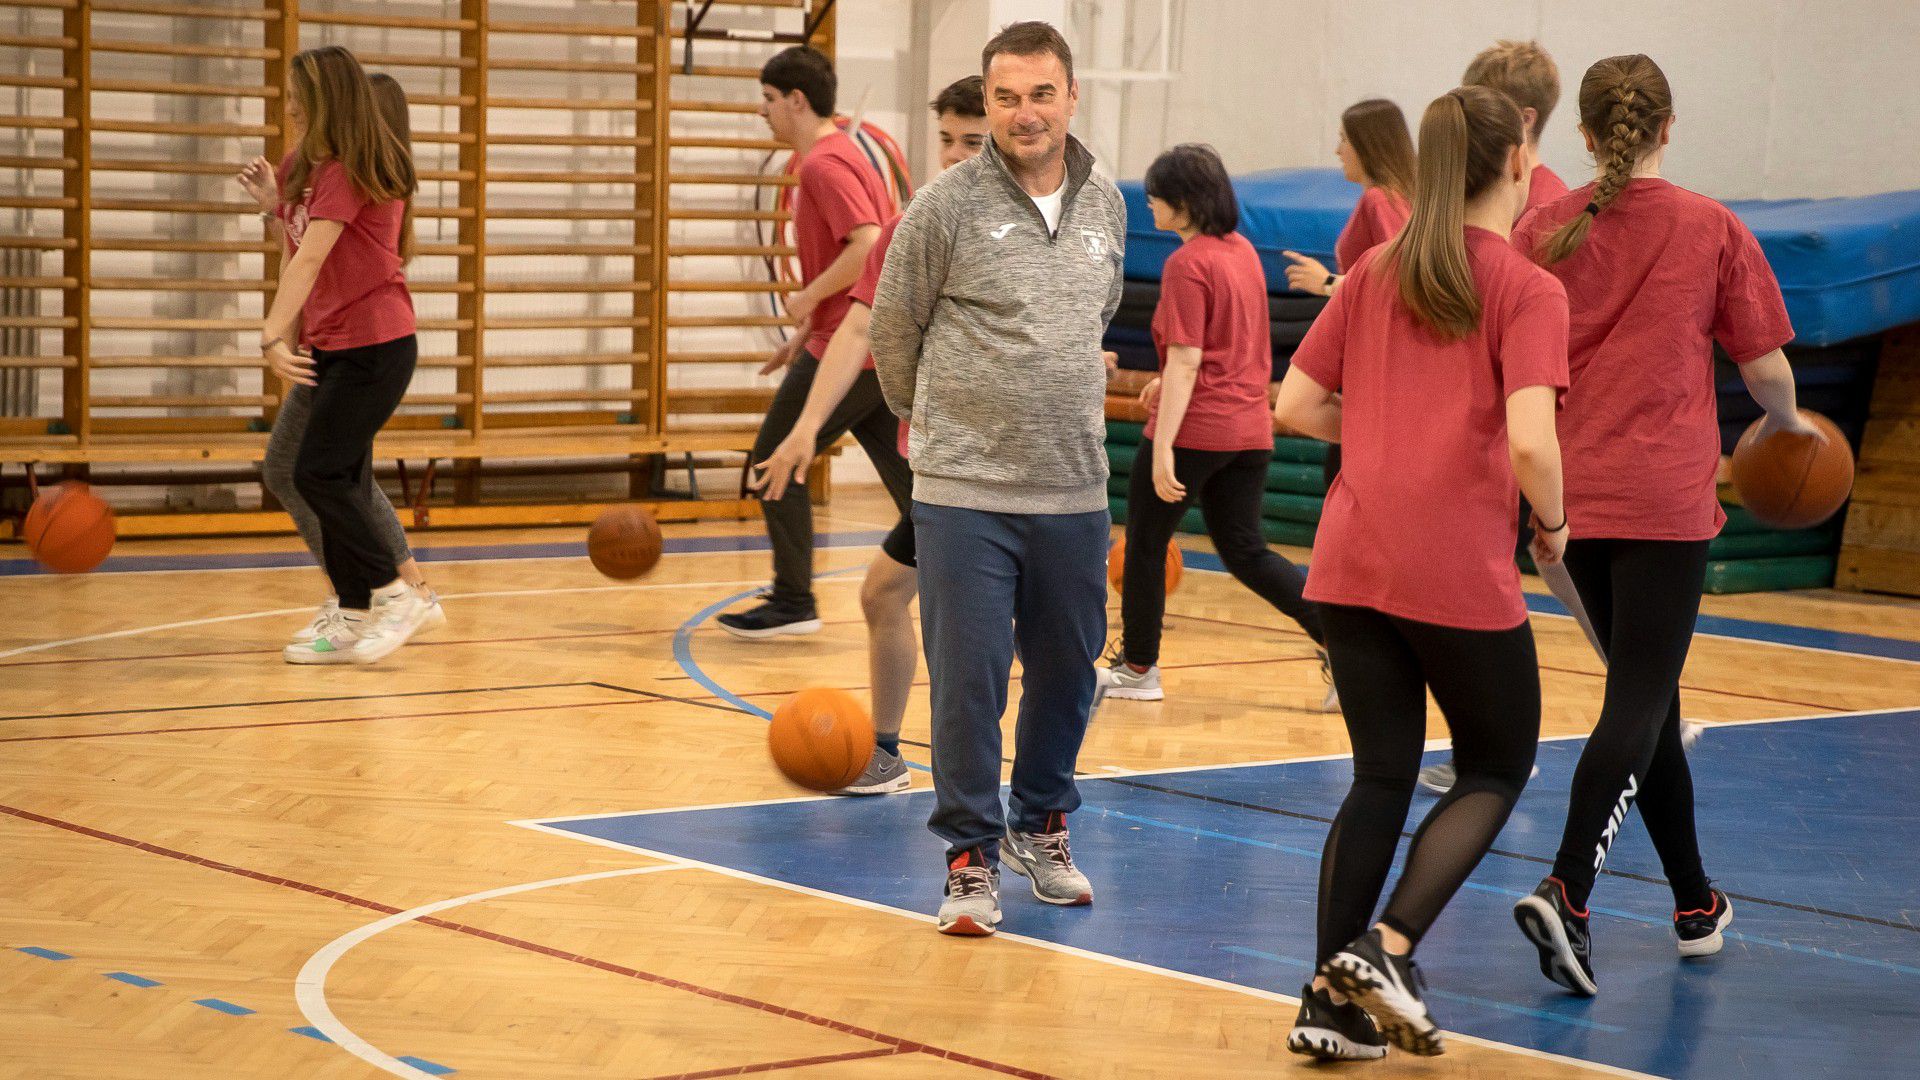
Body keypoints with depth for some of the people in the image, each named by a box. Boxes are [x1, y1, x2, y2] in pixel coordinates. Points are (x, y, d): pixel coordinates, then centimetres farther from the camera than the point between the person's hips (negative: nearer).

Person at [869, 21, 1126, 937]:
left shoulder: (1106, 206, 6)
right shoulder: (947, 204, -8)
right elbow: (894, 328, 4)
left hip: (1075, 491, 4)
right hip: (963, 492, -4)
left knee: (1069, 671, 12)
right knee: (968, 678, -3)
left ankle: (1041, 825, 32)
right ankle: (972, 854, 10)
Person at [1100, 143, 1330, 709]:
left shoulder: (1187, 264, -15)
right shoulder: (1243, 251, 10)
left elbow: (1186, 361, -20)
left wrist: (1163, 448, -22)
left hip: (1193, 428, -8)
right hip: (1249, 428, 8)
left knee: (1145, 543, 10)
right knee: (1245, 552, 12)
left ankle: (1137, 667, 20)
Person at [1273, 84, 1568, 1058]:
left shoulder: (1375, 273, 9)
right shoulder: (1526, 290, -7)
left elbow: (1295, 405, 9)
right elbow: (1530, 440, -18)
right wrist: (1551, 523, 0)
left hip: (1351, 564, 5)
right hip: (1461, 573, -5)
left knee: (1381, 777, 14)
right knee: (1496, 770, 13)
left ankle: (1329, 999, 8)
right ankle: (1388, 949, -5)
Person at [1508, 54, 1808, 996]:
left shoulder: (1543, 230, 3)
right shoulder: (1711, 229, -2)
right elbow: (1766, 367, 0)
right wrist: (1783, 423, 22)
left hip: (1572, 494, 4)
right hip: (1665, 499, -4)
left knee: (1645, 695, 17)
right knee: (1638, 701, -7)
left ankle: (1695, 904, 27)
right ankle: (1566, 894, -26)